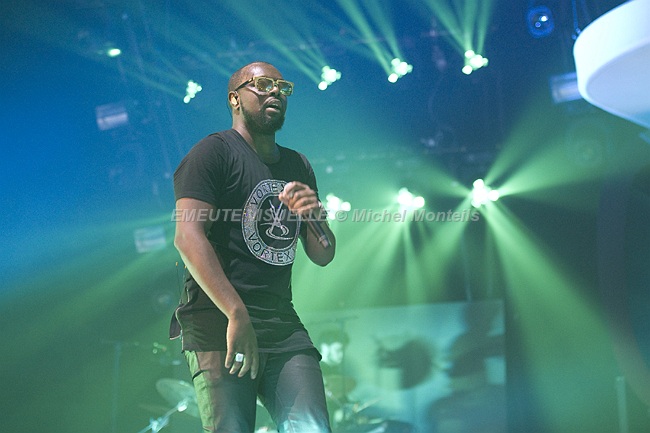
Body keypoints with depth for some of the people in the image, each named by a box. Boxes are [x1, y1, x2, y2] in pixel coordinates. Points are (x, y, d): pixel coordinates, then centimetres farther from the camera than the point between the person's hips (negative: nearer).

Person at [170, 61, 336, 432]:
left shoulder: (298, 167, 20)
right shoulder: (214, 152, -1)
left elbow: (323, 256, 22)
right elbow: (188, 237, -14)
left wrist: (315, 217, -3)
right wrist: (237, 315, -22)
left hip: (283, 324, 6)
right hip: (218, 320, -6)